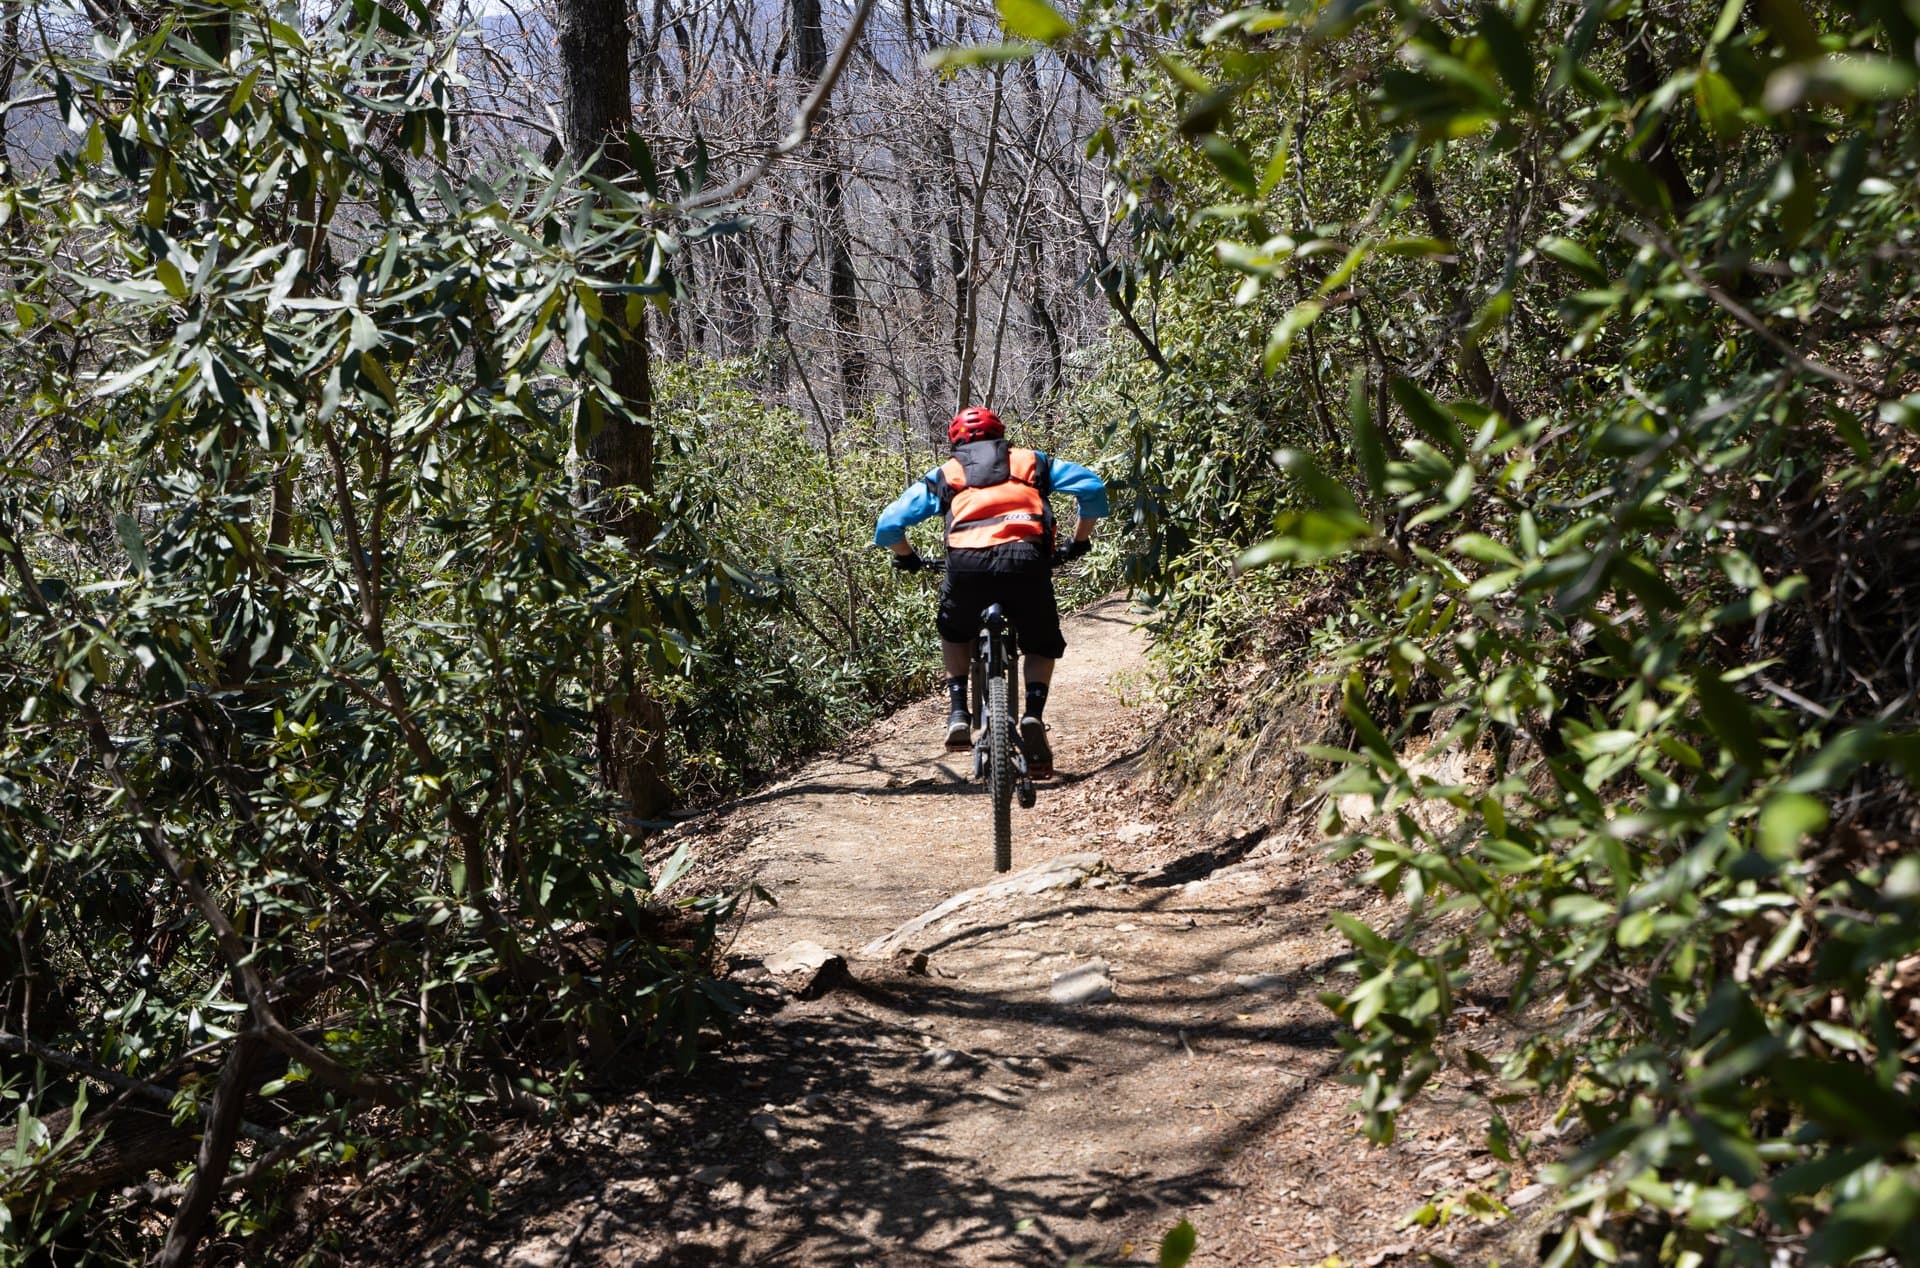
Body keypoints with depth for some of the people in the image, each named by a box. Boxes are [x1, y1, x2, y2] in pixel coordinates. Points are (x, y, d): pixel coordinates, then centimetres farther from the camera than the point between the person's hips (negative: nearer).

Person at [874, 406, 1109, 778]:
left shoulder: (944, 475, 26)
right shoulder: (1032, 462, 29)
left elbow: (888, 526, 18)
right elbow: (1092, 487, 19)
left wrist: (907, 558, 37)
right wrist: (1079, 543, 30)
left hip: (967, 564, 0)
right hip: (1026, 561, 0)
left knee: (954, 632, 32)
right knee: (1042, 645, 24)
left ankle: (957, 712, 17)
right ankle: (1034, 714, -1)